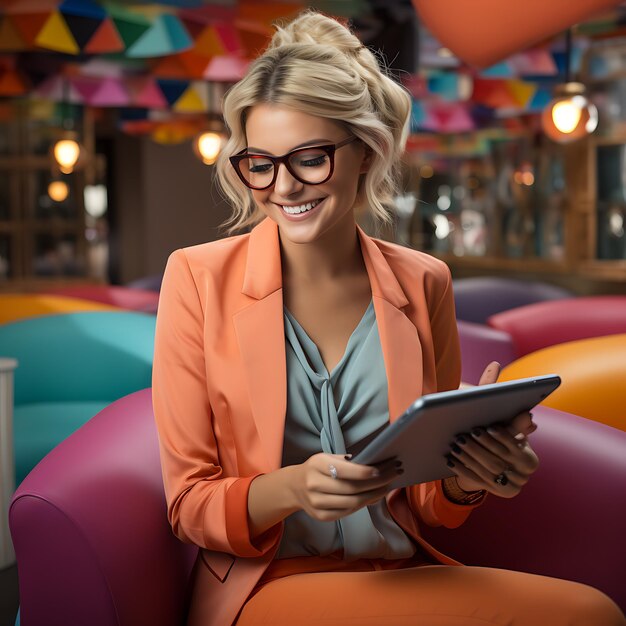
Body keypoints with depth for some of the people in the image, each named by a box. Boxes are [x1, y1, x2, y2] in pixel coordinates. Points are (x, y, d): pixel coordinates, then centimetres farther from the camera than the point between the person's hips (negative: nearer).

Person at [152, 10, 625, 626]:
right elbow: (188, 502, -3)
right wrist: (290, 489, -24)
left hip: (405, 574, 5)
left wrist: (468, 477, -12)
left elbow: (428, 504, 11)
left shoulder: (423, 283, 4)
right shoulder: (197, 278, -5)